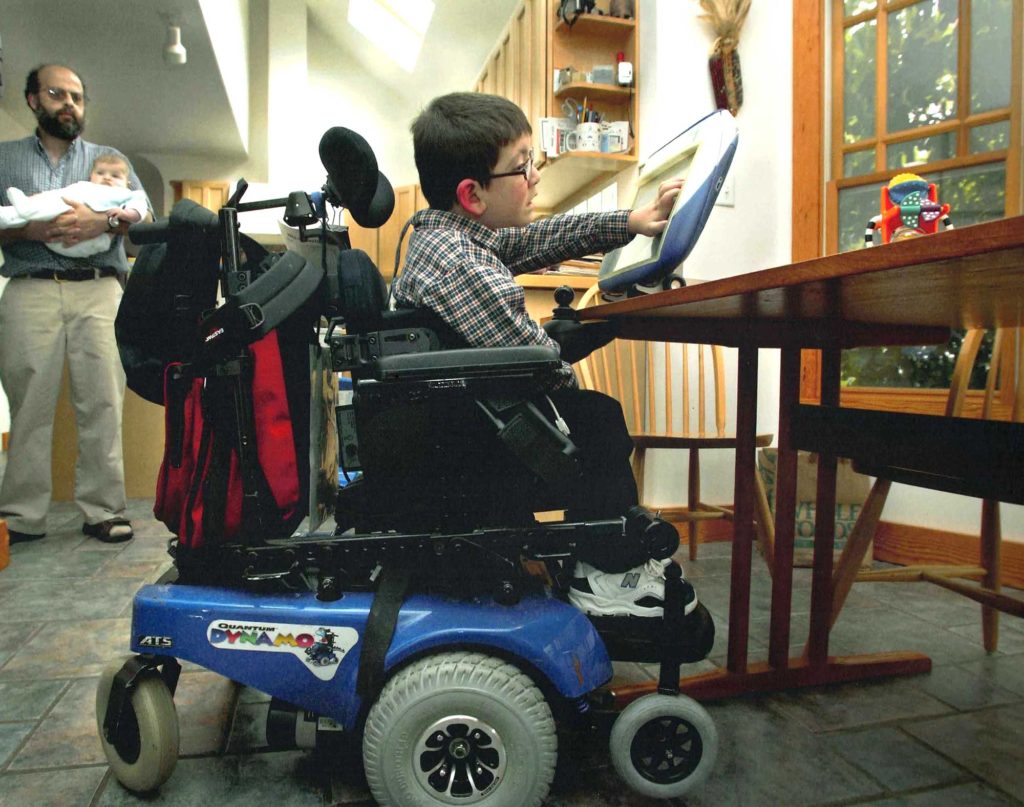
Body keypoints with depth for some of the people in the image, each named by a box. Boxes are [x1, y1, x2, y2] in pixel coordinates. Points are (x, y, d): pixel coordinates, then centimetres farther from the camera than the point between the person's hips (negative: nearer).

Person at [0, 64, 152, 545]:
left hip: (98, 291, 0)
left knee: (102, 402, -6)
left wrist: (103, 221, -11)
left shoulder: (110, 159, 21)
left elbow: (145, 215, 7)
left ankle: (103, 510, -1)